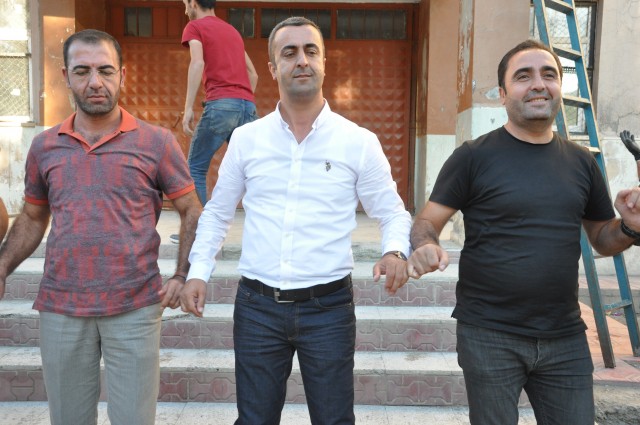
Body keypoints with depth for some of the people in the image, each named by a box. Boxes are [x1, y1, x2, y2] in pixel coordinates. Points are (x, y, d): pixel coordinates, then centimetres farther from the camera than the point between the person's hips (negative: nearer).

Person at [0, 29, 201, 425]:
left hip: (135, 308, -3)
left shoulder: (157, 142, -3)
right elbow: (32, 218, 17)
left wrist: (182, 276, -8)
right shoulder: (44, 146, 7)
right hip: (60, 309, 3)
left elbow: (192, 213, 2)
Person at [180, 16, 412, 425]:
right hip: (256, 305, 2)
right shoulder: (246, 138, 3)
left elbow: (393, 212, 4)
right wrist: (198, 272, -1)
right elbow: (217, 213, 11)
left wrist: (395, 252, -17)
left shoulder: (360, 142, -3)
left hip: (329, 307, -1)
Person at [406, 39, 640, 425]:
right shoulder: (475, 157, -7)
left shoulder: (581, 162, 6)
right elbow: (426, 223, -5)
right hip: (489, 335, -4)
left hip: (565, 337, 4)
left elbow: (603, 240, 15)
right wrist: (426, 248, -27)